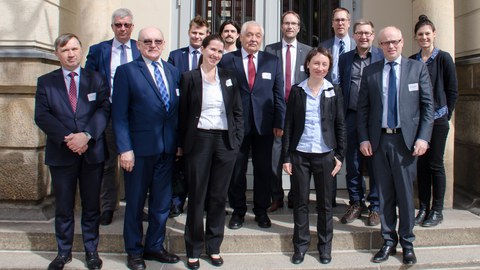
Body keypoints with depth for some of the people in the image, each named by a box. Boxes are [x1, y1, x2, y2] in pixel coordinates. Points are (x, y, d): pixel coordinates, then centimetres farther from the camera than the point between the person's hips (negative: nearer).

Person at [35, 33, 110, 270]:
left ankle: (91, 250, 23)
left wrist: (86, 135, -20)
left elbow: (104, 110, -5)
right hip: (61, 153, 0)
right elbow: (41, 116, -4)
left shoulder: (96, 79, 6)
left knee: (91, 206, 9)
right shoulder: (45, 82, 6)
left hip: (92, 152, 0)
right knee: (63, 207, 9)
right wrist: (67, 138, -16)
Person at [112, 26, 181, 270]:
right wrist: (124, 148, -15)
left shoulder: (173, 72, 11)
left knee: (161, 202, 13)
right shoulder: (126, 71, -3)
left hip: (168, 148, 4)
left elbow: (177, 110, 10)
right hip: (140, 148, -4)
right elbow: (119, 114, -8)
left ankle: (155, 247, 30)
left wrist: (179, 142, 4)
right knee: (135, 202, 10)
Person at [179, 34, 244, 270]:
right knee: (196, 196, 5)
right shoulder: (189, 77, 0)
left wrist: (237, 140, 2)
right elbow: (183, 113, 1)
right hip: (199, 141, -2)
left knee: (219, 196, 9)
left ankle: (214, 246, 23)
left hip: (225, 142, 2)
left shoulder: (228, 77, 8)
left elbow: (238, 111, 10)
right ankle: (193, 249, 19)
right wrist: (182, 144, -2)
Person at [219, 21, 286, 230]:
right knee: (236, 170, 7)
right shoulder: (227, 60, 2)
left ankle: (261, 211, 23)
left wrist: (279, 123, 0)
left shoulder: (273, 61, 8)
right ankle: (238, 211, 23)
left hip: (264, 124, 1)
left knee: (264, 170, 8)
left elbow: (278, 94, 6)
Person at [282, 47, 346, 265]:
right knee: (300, 202, 6)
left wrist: (340, 155, -1)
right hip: (300, 154, 0)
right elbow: (288, 125, 2)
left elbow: (340, 125, 5)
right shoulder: (297, 91, 2)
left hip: (325, 154, 0)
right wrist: (286, 157, -2)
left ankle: (325, 245, 22)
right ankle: (301, 243, 20)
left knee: (325, 202, 8)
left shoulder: (334, 92, 3)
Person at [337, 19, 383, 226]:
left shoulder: (383, 57, 2)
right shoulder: (344, 58, 10)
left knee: (375, 164, 4)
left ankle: (375, 207, 17)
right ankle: (356, 203, 24)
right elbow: (339, 86, 10)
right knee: (352, 164, 9)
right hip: (351, 117, 3)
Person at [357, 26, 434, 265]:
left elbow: (427, 105, 2)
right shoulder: (370, 71, 8)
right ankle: (388, 241, 20)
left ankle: (407, 243, 18)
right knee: (384, 193, 8)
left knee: (405, 193, 3)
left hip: (406, 140, -1)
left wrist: (423, 137, -7)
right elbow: (362, 108, 8)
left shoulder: (417, 68, 4)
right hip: (378, 140, 2)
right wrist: (363, 138, 0)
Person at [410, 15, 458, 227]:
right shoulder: (411, 61, 7)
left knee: (435, 164, 1)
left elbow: (452, 90, 0)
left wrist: (446, 114, -1)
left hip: (437, 119, -3)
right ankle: (423, 208, 17)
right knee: (421, 164, 7)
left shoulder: (443, 58, -2)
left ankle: (437, 210, 12)